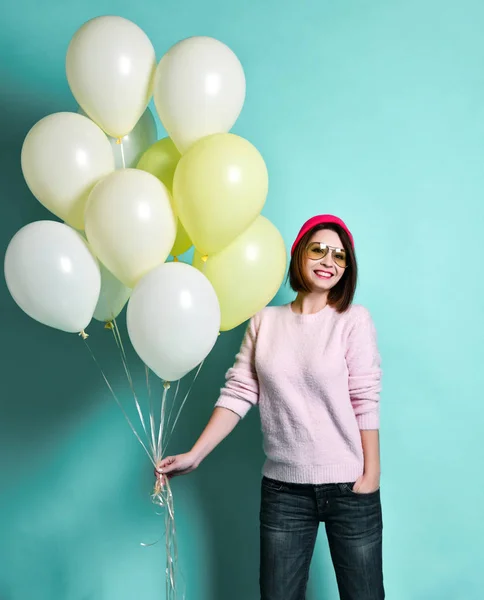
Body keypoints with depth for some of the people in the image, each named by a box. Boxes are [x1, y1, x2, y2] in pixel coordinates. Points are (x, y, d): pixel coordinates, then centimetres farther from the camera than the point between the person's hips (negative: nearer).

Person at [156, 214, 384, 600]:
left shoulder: (354, 319, -2)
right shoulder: (265, 322, 4)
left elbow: (366, 401, -6)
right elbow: (237, 394, 2)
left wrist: (371, 475, -9)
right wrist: (194, 456, -3)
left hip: (348, 486, -2)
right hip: (283, 488, 2)